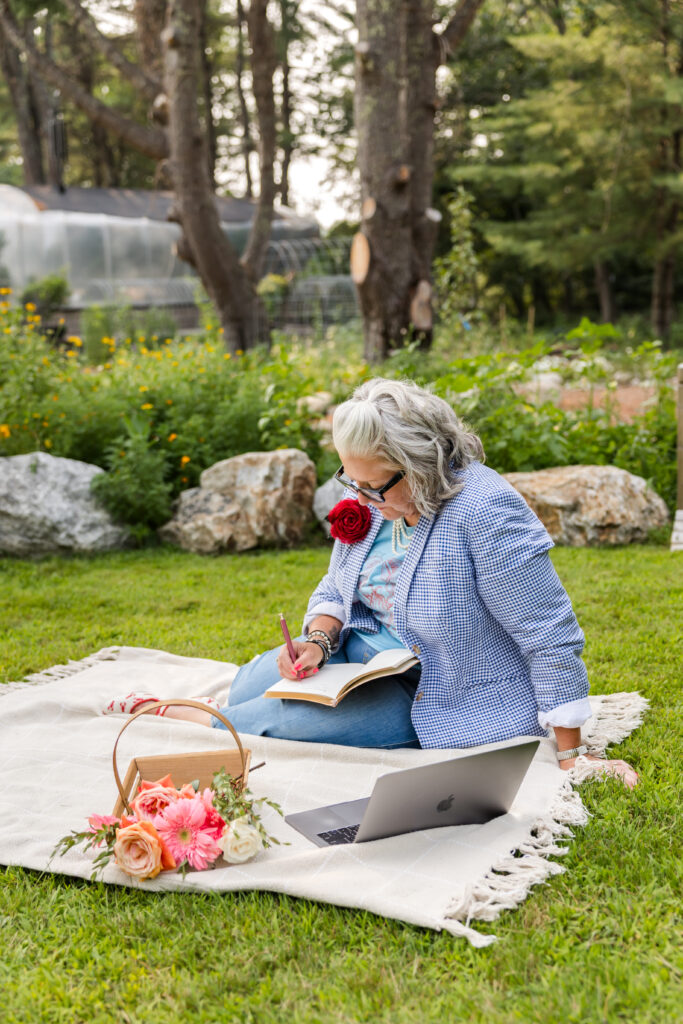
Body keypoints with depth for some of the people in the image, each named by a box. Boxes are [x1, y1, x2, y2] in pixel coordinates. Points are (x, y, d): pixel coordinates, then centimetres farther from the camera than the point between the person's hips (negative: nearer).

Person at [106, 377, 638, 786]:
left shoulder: (485, 511, -27)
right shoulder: (374, 501, -3)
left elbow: (552, 640, -25)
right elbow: (336, 589, 11)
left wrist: (572, 756, -23)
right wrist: (318, 640, -11)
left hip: (442, 701, -7)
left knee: (290, 719, -21)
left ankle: (175, 716, 6)